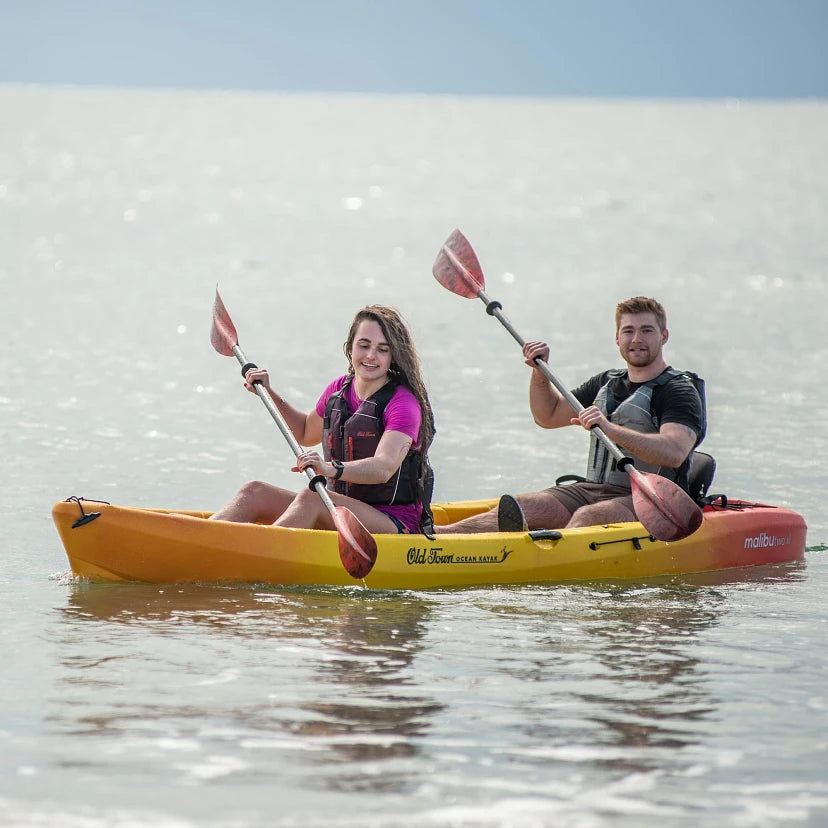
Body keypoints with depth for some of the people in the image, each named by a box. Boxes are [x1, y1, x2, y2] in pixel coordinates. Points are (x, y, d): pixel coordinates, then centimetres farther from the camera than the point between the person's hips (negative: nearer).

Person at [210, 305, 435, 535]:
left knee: (311, 496, -33)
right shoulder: (339, 390, 10)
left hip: (396, 523, -7)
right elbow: (306, 433, 32)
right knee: (253, 492, -10)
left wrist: (332, 469, -46)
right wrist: (269, 394, 19)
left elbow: (384, 468, -29)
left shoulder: (403, 403, -12)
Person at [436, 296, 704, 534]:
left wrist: (610, 429, -36)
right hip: (594, 490, 6)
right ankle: (433, 534, -40)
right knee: (527, 506, -19)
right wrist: (540, 372, 8)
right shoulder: (605, 384, 19)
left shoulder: (680, 391, -5)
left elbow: (674, 452, -24)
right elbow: (548, 416, 27)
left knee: (587, 517, -37)